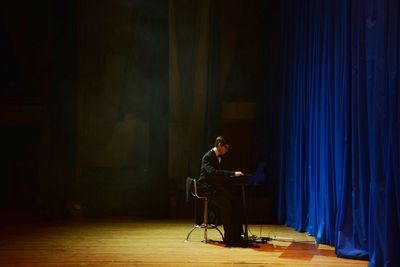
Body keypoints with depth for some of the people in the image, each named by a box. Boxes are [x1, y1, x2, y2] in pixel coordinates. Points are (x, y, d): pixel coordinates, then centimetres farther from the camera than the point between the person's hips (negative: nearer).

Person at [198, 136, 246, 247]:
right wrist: (233, 173, -34)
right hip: (207, 187, -8)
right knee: (226, 204, -28)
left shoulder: (219, 157, 14)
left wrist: (235, 175, 1)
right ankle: (229, 238, -21)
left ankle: (237, 236, -11)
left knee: (235, 203, -13)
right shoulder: (208, 157, -15)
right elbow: (213, 172, -31)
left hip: (217, 186, 8)